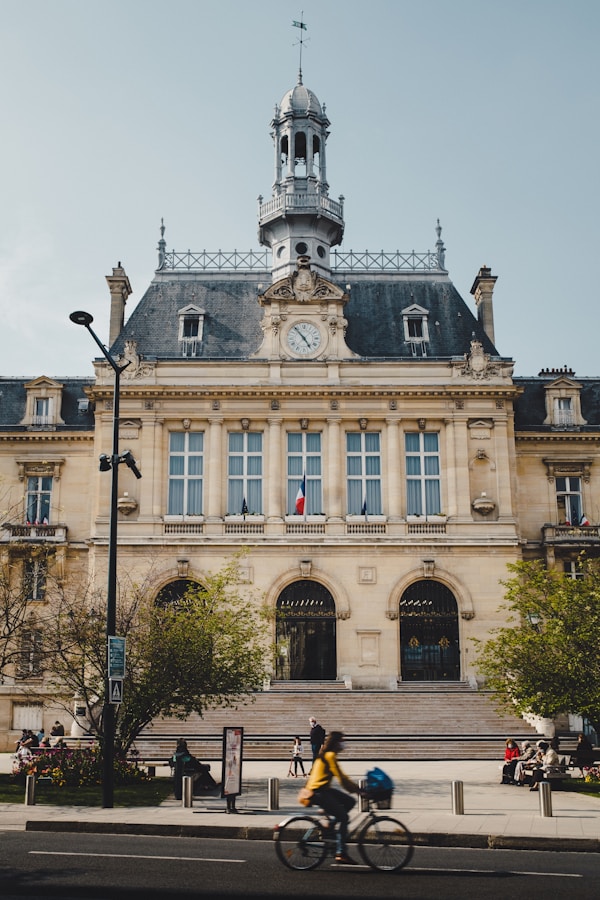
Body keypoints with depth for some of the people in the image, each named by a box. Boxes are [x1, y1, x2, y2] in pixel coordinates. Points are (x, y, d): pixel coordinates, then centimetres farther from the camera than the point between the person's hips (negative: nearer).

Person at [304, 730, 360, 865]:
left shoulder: (326, 755, 16)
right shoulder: (330, 756, -15)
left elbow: (341, 777, 19)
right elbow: (341, 778, -19)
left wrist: (355, 787, 11)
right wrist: (356, 789, -13)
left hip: (324, 790, 10)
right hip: (318, 792, -10)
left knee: (350, 801, 9)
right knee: (343, 816, -11)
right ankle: (341, 854, -12)